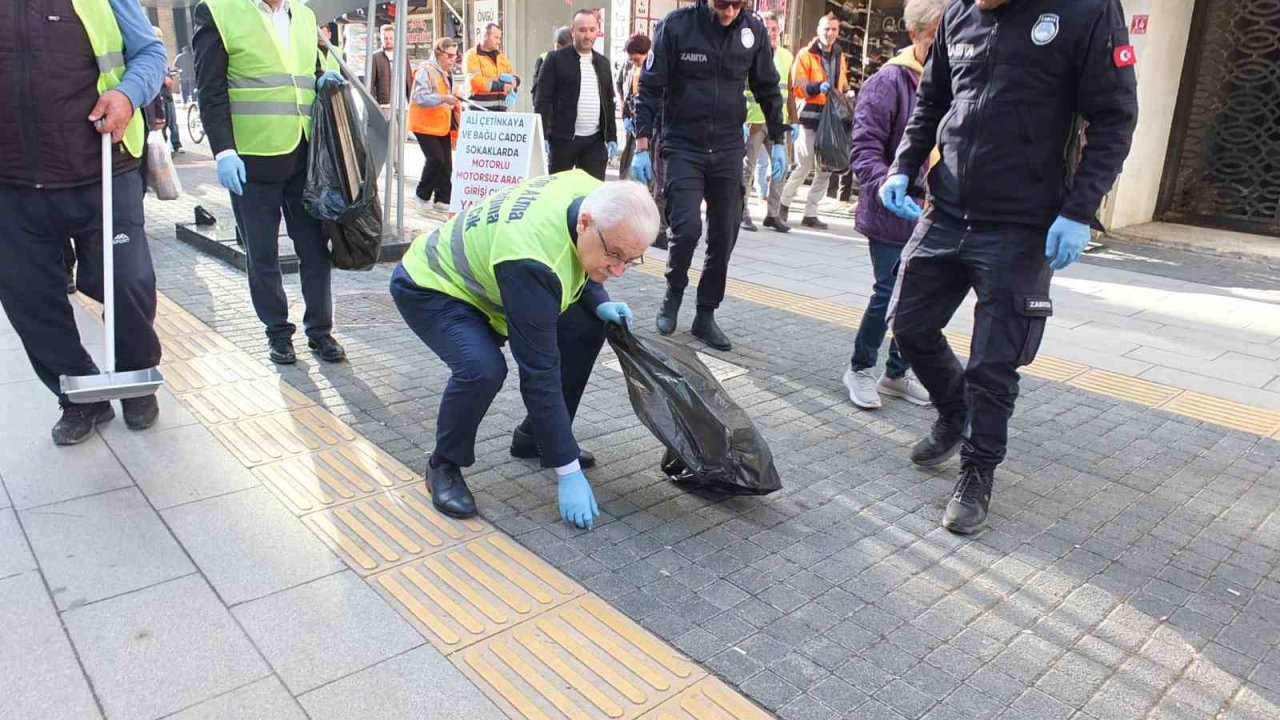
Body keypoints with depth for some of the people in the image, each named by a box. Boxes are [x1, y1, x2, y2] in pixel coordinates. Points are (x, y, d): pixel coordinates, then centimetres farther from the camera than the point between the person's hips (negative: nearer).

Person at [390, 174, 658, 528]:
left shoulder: (597, 197, -18)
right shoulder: (531, 262, -41)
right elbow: (539, 373, -36)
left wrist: (600, 304, -12)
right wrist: (568, 473, -31)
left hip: (479, 273, 8)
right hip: (429, 286, -8)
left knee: (586, 330, -2)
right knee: (482, 368, -34)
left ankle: (533, 439, 15)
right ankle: (444, 465, -5)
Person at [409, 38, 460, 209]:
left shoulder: (448, 72, 14)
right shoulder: (426, 70, -13)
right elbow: (420, 97, -23)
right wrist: (443, 99, -32)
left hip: (442, 124, 8)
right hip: (425, 124, -8)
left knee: (446, 163, 3)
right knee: (436, 159, -13)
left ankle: (443, 198, 12)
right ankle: (422, 194, 6)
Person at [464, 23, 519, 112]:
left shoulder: (502, 56, 21)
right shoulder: (472, 56, 0)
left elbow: (515, 77, 18)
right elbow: (475, 81, -14)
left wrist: (512, 81, -8)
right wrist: (501, 86, -17)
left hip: (500, 108, 6)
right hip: (480, 109, -6)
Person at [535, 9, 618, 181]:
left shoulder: (603, 62, 14)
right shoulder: (556, 59, -1)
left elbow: (609, 103, 17)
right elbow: (543, 100, -5)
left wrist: (612, 137, 10)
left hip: (595, 141, 4)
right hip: (563, 138, -4)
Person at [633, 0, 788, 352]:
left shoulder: (753, 30, 0)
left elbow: (768, 89, 11)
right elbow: (650, 87, -6)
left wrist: (778, 141, 11)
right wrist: (642, 146, -10)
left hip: (729, 150, 3)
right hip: (683, 147, -3)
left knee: (724, 236, 3)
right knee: (687, 228, -15)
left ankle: (705, 315, 17)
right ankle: (674, 293, 14)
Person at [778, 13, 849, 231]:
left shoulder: (840, 57, 16)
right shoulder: (806, 54, -2)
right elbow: (798, 87, -10)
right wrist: (818, 87, -25)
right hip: (810, 117, -6)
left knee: (825, 169, 5)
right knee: (804, 166, -5)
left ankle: (810, 214, 13)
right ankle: (784, 202, 17)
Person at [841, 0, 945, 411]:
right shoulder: (889, 81, -11)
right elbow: (864, 147, -16)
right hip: (893, 212, -6)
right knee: (889, 294, 0)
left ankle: (897, 373, 28)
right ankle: (860, 368, 22)